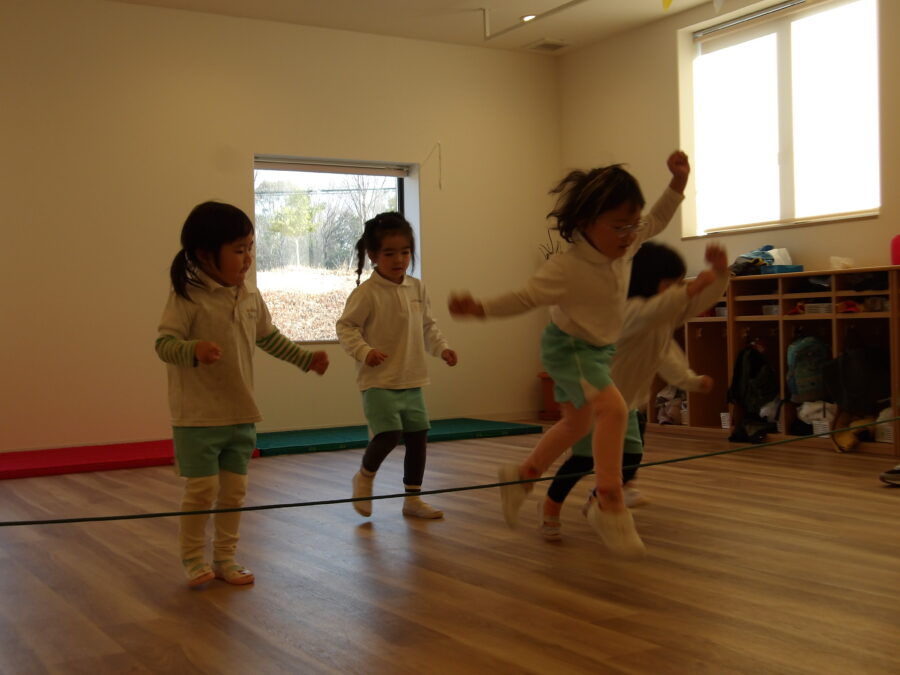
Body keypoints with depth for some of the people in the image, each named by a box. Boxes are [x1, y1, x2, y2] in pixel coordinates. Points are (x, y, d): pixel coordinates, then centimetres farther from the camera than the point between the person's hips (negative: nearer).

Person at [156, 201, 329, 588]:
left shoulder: (250, 297, 5)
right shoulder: (188, 298, -15)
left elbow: (269, 338, 20)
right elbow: (164, 343, -22)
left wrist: (306, 359, 19)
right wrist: (194, 349, -41)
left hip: (241, 415, 6)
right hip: (197, 417, -6)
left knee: (234, 491, 12)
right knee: (202, 490, 0)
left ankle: (225, 558, 25)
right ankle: (194, 559, 20)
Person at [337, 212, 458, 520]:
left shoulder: (417, 288, 7)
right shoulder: (367, 292, -12)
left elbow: (427, 325, 19)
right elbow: (346, 326, -11)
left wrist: (441, 348, 6)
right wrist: (364, 351, -25)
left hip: (412, 381, 7)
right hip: (378, 382, -6)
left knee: (418, 436, 8)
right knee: (389, 434, -17)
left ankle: (413, 499, 24)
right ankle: (364, 477, 14)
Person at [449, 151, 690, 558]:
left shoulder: (625, 244, -11)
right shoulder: (566, 268, -30)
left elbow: (657, 220, 6)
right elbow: (525, 298, -22)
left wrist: (678, 182, -7)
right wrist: (479, 309, -34)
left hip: (598, 347, 8)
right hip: (568, 346, -8)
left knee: (577, 422, 21)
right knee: (613, 408, -27)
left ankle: (520, 477, 40)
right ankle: (610, 506, -20)